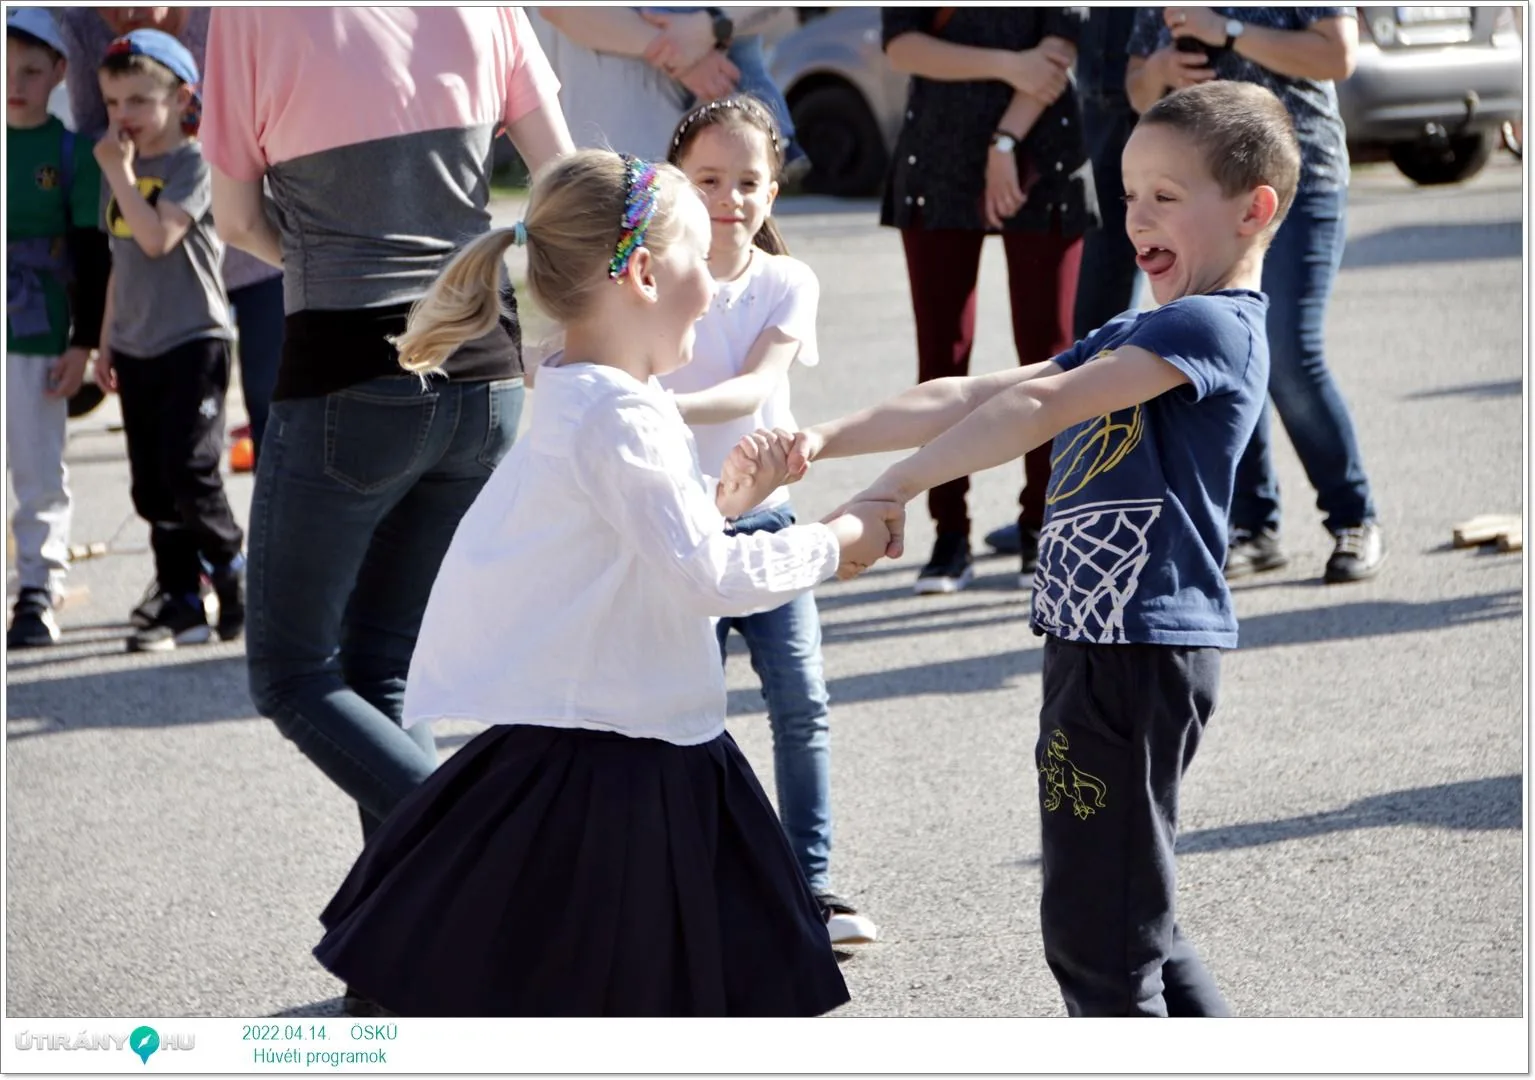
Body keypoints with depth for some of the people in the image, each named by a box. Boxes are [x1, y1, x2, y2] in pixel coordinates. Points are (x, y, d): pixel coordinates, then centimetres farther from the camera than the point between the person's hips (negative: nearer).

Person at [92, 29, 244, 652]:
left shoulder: (193, 163, -9)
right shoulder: (120, 167, 13)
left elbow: (157, 238, -24)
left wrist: (121, 173, -19)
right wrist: (107, 341, 19)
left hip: (194, 342, -7)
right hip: (136, 348, 7)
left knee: (189, 472, -12)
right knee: (151, 486, 6)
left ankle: (234, 572, 7)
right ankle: (182, 605, 11)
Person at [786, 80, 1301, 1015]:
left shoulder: (1215, 326, -13)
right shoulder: (1135, 338, 18)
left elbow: (1039, 407, -22)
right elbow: (972, 398, 12)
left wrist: (896, 487, -21)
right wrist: (828, 439, -1)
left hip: (1141, 654, -10)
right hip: (1098, 648, 10)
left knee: (1099, 934, -5)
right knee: (1133, 918, 18)